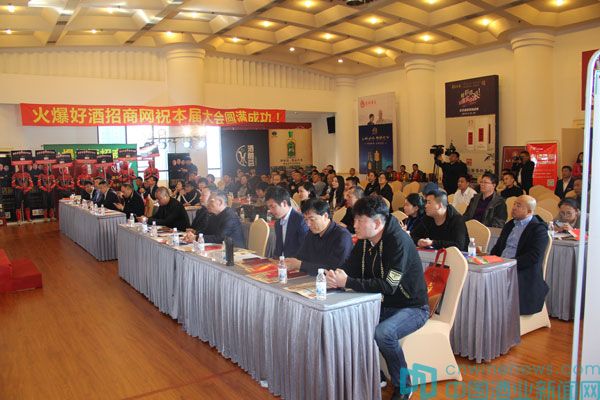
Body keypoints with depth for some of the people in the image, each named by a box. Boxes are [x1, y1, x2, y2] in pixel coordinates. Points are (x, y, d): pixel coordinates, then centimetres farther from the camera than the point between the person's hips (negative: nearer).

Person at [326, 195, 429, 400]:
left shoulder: (399, 241, -24)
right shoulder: (364, 241, -1)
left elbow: (389, 285, -31)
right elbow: (349, 271, 1)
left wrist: (347, 282, -33)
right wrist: (335, 278, -23)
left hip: (412, 307, -7)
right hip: (384, 305, 7)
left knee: (382, 333, -32)